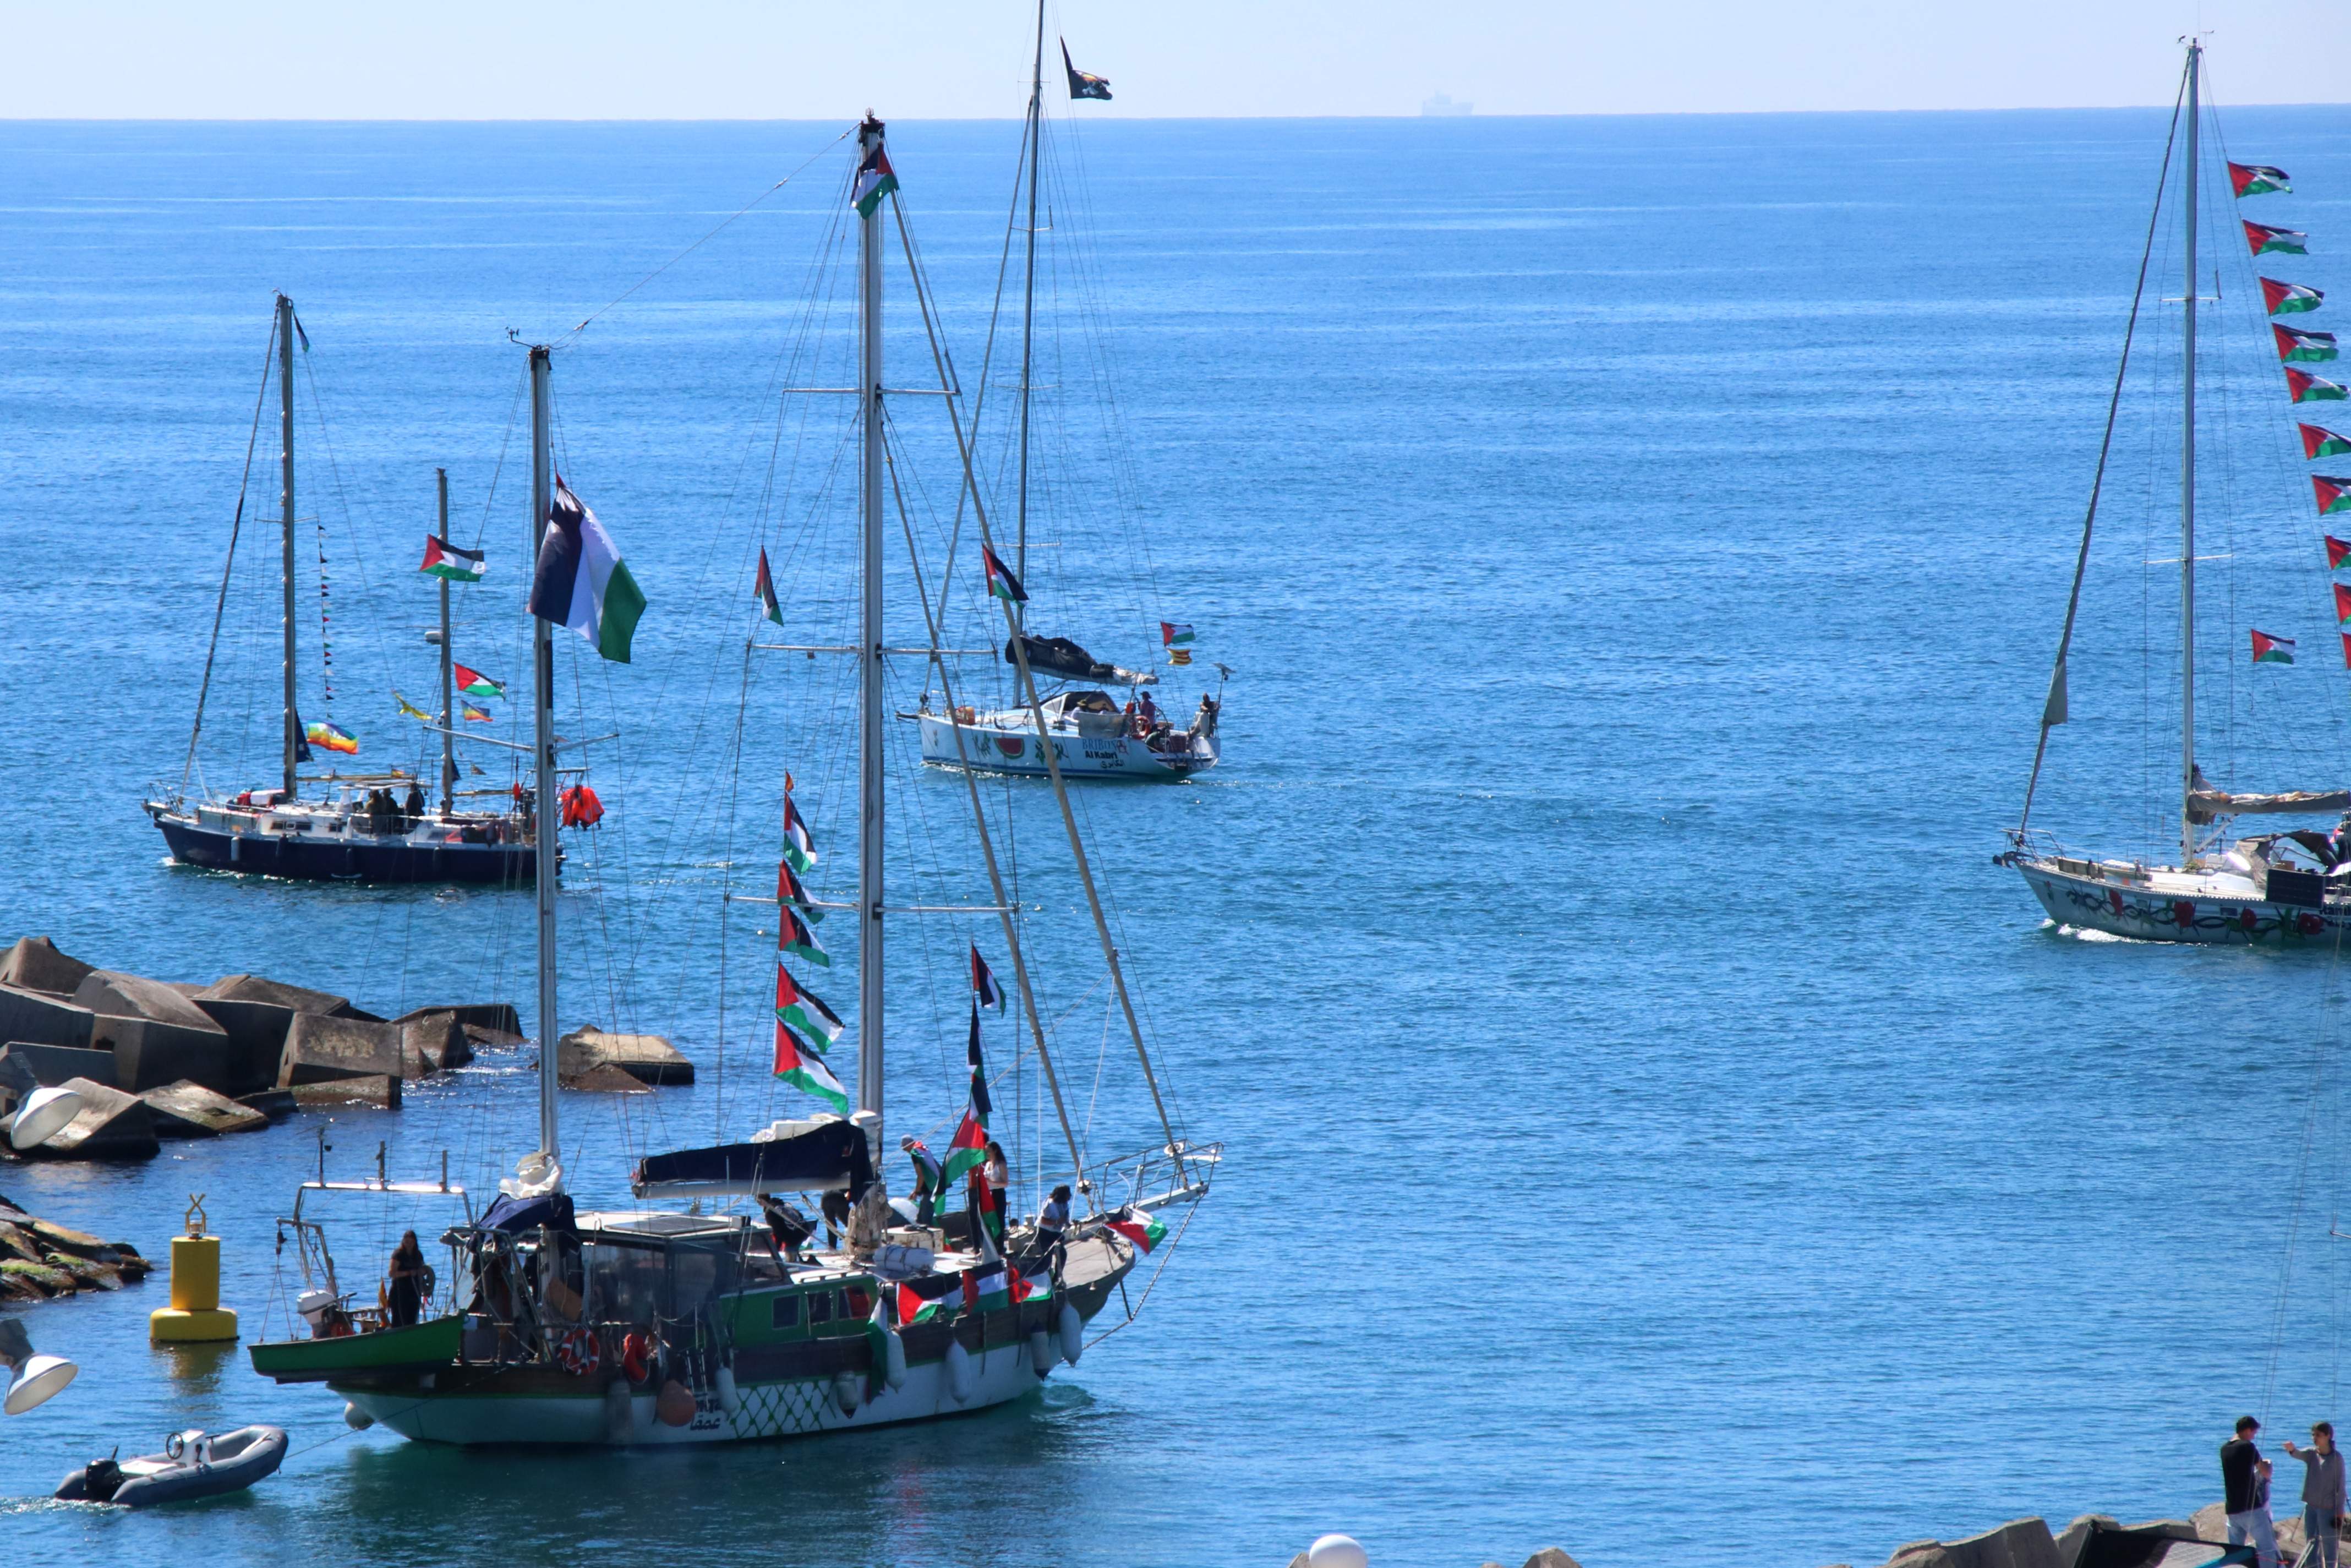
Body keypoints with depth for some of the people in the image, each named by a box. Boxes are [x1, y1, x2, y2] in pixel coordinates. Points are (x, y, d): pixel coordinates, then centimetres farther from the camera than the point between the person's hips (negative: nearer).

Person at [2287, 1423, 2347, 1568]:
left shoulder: (2337, 1458, -8)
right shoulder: (2311, 1454, 3)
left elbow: (2341, 1487, -6)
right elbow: (2299, 1454, -19)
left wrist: (2340, 1511, -9)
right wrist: (2292, 1450, -44)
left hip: (2328, 1508, -5)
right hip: (2311, 1506, 5)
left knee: (2329, 1548, -2)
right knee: (2311, 1547, 10)